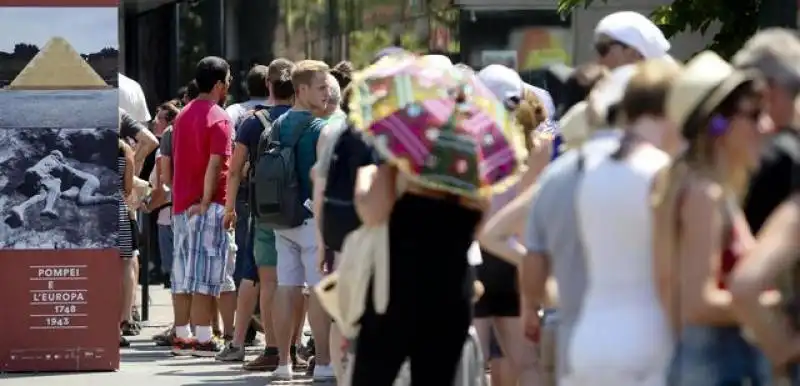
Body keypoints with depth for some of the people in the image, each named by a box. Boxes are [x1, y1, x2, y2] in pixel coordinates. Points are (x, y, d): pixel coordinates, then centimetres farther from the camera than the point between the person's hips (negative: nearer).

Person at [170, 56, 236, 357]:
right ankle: (204, 339, -8)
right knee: (207, 275, -6)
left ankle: (182, 337, 12)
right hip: (210, 207, -8)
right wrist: (206, 202, -18)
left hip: (181, 204, 8)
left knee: (183, 275, 9)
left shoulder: (183, 115, 15)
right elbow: (215, 165, -19)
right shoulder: (218, 118, -11)